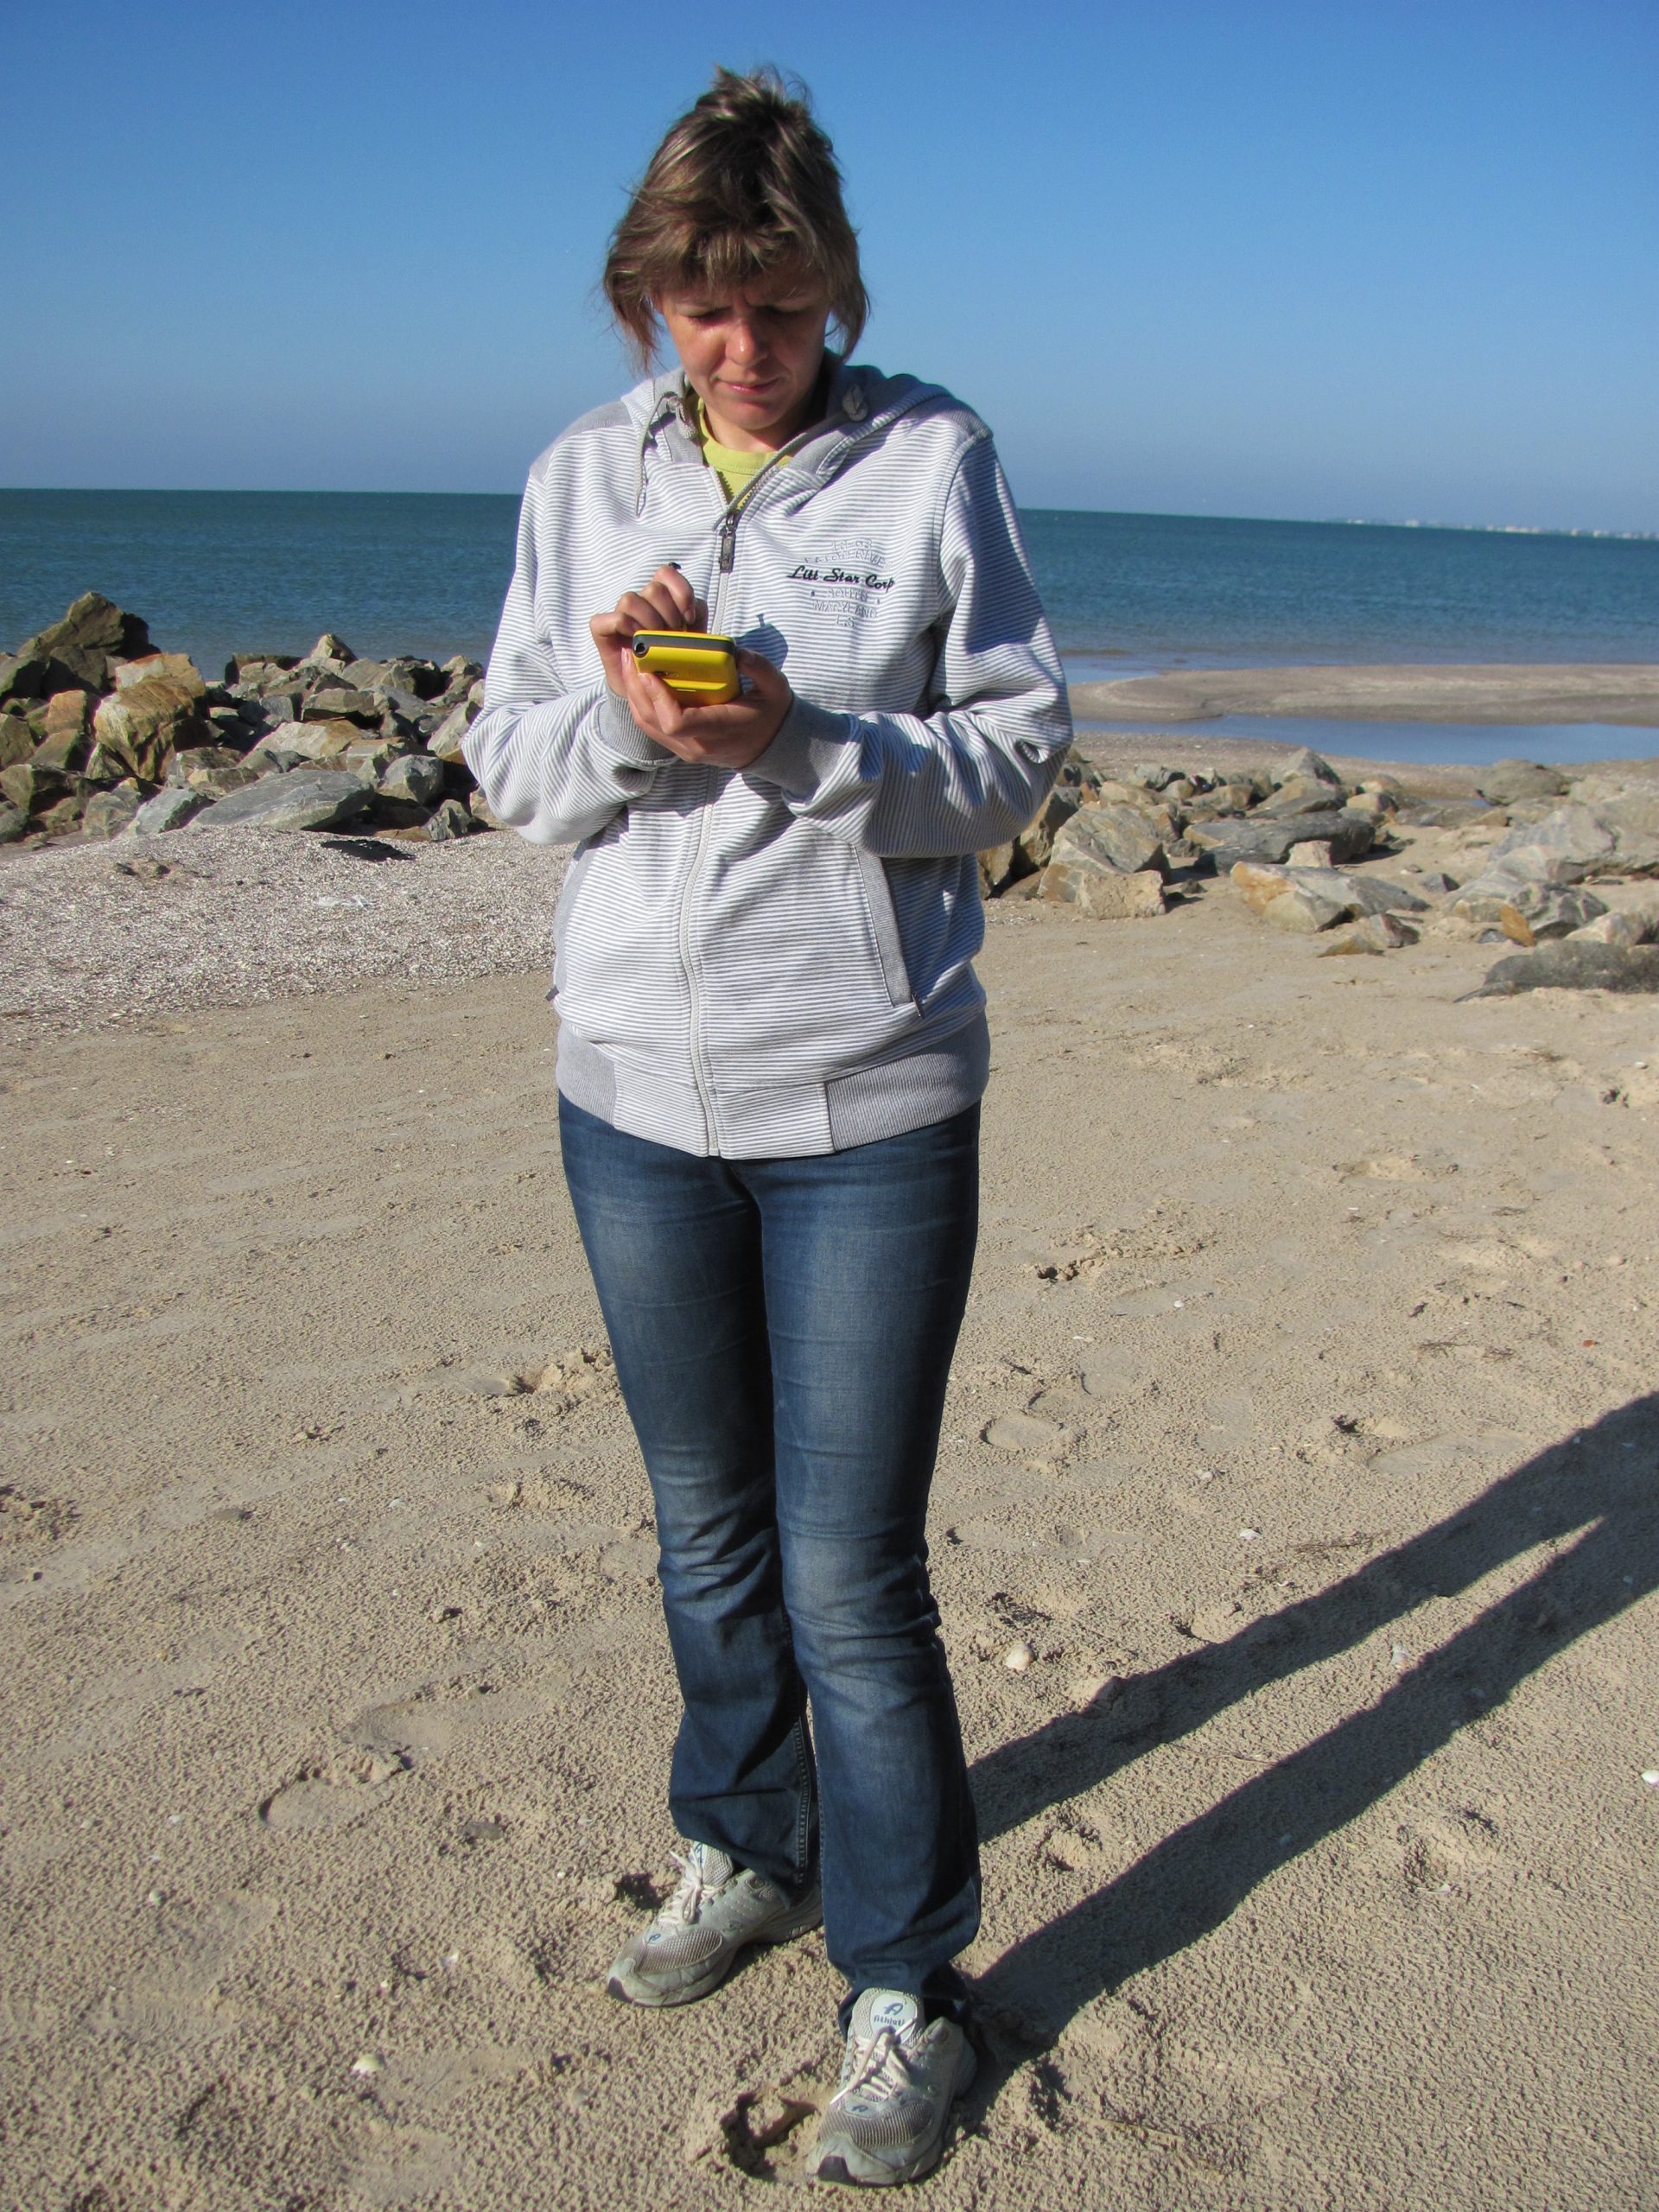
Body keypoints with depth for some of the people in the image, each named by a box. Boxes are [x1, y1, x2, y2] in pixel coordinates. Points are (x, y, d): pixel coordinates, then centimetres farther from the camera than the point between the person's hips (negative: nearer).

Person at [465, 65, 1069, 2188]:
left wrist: (801, 740, -20)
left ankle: (905, 1988, 20)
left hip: (868, 1099, -3)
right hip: (635, 1090, 4)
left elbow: (1016, 756, -4)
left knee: (851, 1569, 0)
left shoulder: (933, 457, -2)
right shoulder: (581, 476, 6)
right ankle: (744, 1848, 42)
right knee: (707, 1530, 18)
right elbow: (510, 771, 6)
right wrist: (618, 713, -15)